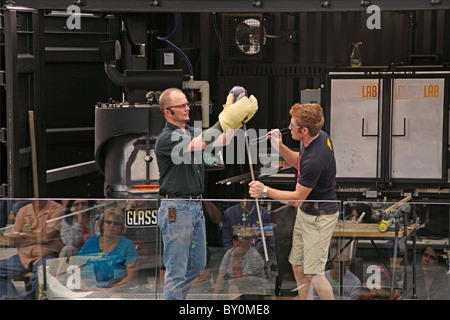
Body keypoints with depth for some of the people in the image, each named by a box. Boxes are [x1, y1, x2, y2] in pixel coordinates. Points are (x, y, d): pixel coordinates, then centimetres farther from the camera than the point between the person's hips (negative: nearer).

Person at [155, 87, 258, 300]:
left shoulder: (192, 132, 14)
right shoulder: (166, 139, -13)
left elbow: (221, 141, 1)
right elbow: (197, 145, -28)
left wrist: (236, 119, -15)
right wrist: (225, 121, -35)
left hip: (196, 207, 9)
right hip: (176, 209, -9)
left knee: (197, 264, 15)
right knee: (177, 270, -3)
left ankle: (176, 297, 28)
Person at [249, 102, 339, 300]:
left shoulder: (315, 160, -31)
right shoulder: (320, 136, -3)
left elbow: (297, 198, -20)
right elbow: (298, 161, 17)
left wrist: (266, 191, -14)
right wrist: (280, 147, 0)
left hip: (319, 217, -10)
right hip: (305, 213, 10)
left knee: (313, 274, -7)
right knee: (297, 267, 14)